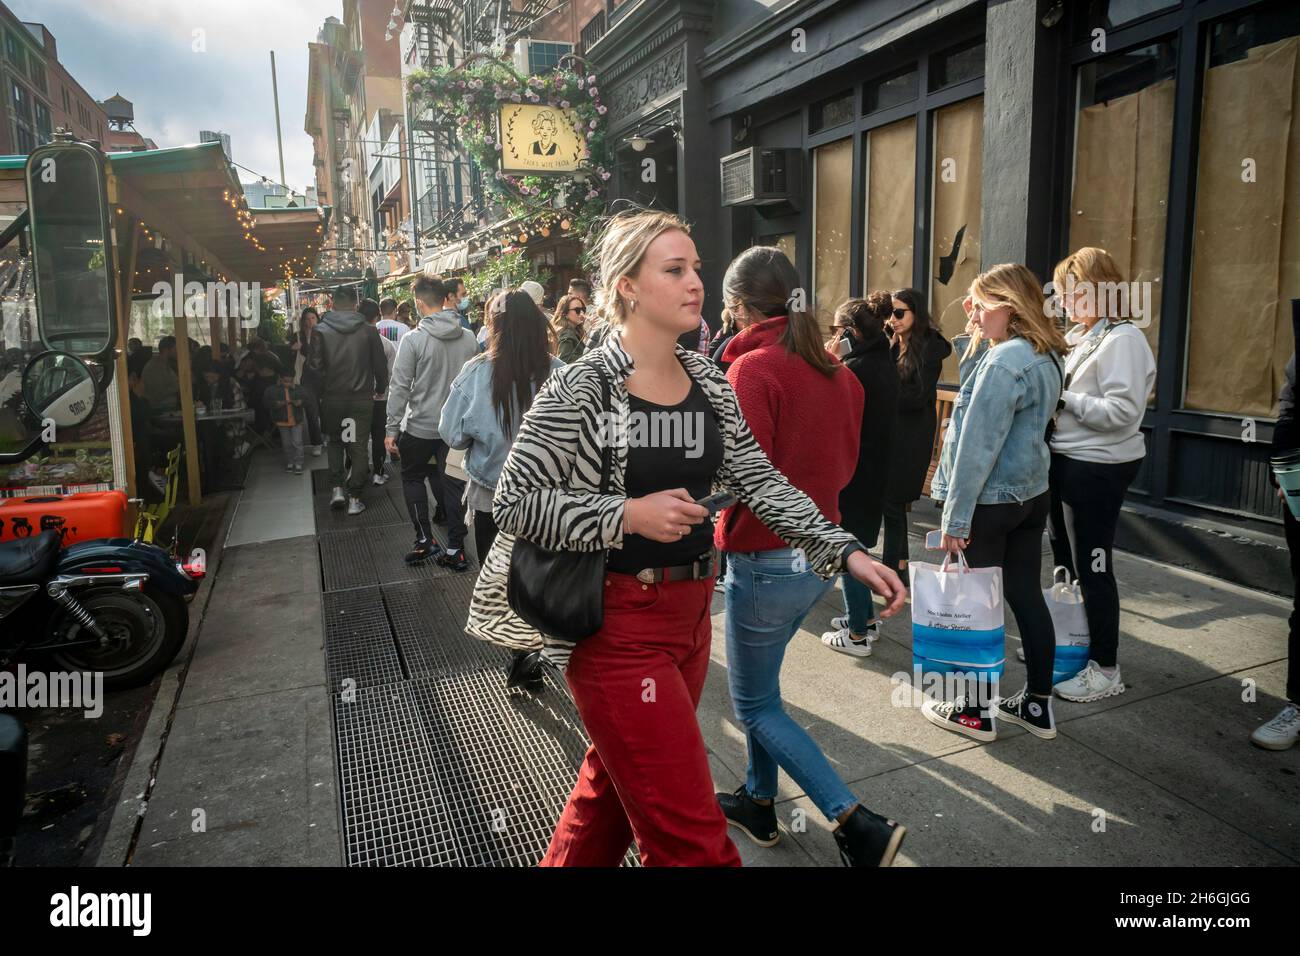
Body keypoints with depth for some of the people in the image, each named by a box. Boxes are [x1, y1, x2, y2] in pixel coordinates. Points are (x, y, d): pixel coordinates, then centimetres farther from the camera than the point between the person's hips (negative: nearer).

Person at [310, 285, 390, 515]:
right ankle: (354, 498, 9)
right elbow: (380, 364, -1)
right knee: (358, 446, 7)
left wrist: (321, 390, 7)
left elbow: (315, 366, -9)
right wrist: (380, 388, 16)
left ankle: (337, 488, 11)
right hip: (362, 398, -1)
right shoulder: (368, 330, -6)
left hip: (332, 398, 1)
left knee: (335, 441, 21)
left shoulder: (320, 330, -7)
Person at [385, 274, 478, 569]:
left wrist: (391, 429, -6)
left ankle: (424, 539, 12)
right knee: (449, 482, 13)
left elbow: (400, 388, -12)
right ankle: (455, 549, 14)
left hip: (421, 426, -4)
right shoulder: (469, 338, -2)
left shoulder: (413, 340, -14)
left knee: (412, 478, 17)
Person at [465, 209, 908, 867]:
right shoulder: (581, 387, -14)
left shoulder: (709, 382, 5)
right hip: (617, 625, -7)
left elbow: (760, 481, 5)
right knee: (691, 836, -1)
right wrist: (629, 515, -23)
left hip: (690, 612, 7)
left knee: (614, 786, 24)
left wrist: (847, 552, -5)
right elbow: (513, 502, -13)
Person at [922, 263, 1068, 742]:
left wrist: (956, 516, -16)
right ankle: (1038, 704, 25)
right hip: (1031, 495, 9)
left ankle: (977, 711, 17)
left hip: (991, 501, -9)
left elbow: (977, 446, -20)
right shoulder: (1046, 358, 8)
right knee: (1027, 595, 14)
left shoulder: (1004, 361, -20)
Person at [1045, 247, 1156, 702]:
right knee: (1065, 558, 20)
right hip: (1066, 460, 9)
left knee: (1092, 566, -2)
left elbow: (1122, 411, -23)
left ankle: (1105, 669, 12)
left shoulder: (1122, 339, -15)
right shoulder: (1078, 336, 10)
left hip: (1098, 468, -9)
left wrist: (1062, 397, -20)